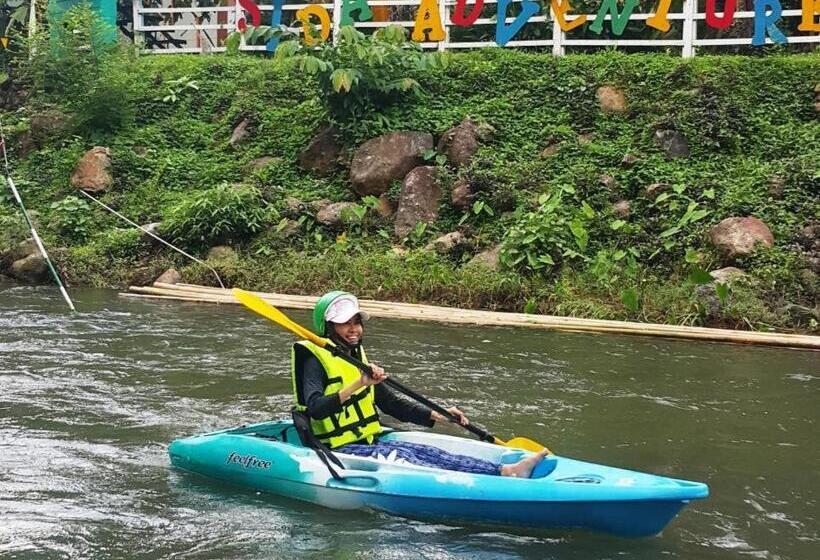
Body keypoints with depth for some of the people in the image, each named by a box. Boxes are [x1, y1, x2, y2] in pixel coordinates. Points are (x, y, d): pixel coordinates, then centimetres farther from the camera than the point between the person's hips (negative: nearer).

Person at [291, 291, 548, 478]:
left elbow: (392, 403, 20)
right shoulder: (315, 360, -10)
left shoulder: (358, 359, 16)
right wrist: (357, 384, -38)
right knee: (401, 457, -30)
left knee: (426, 452, -17)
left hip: (367, 444, 7)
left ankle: (504, 471, -33)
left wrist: (437, 415, 8)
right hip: (336, 451, -7)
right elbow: (315, 408, -28)